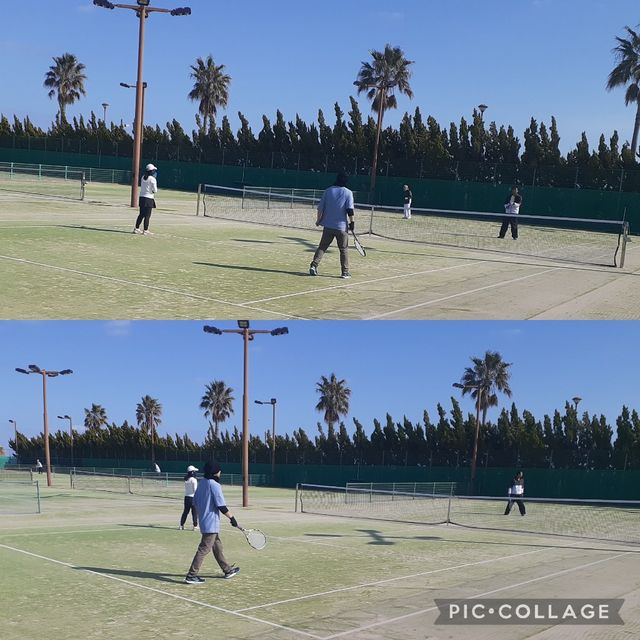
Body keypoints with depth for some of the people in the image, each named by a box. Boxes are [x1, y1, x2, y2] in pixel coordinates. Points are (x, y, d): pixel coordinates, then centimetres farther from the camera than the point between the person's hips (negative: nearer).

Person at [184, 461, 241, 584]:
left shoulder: (201, 483, 7)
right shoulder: (214, 485, -18)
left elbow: (195, 502, 14)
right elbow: (221, 506, -20)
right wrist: (232, 518, -10)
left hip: (204, 521, 9)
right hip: (211, 524, -9)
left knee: (217, 546, 19)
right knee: (204, 549, -5)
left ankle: (227, 570, 30)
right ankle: (191, 576, -3)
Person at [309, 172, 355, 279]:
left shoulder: (328, 191, 5)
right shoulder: (348, 193, -3)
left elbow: (320, 208, 4)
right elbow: (350, 210, -11)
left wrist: (318, 220, 14)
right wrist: (352, 222, -4)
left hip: (328, 225, 2)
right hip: (341, 226, -2)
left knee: (322, 247, 10)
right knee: (343, 250, 7)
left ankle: (314, 265, -3)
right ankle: (345, 272, 8)